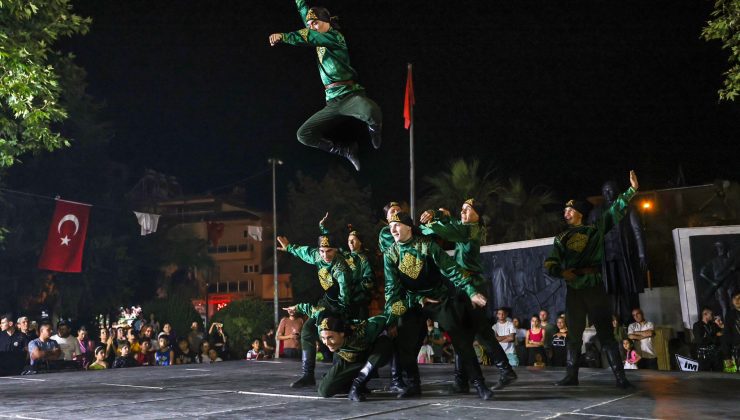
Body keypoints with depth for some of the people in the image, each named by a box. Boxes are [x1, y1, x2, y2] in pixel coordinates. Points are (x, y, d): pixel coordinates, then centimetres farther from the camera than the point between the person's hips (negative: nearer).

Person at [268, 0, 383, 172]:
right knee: (304, 135, 1)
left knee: (371, 111, -40)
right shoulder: (319, 42, 19)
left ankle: (374, 132, -4)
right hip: (332, 103, 8)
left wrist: (282, 36, -27)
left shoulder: (335, 37, -2)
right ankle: (346, 151, 10)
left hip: (350, 95, -8)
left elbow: (310, 37, -20)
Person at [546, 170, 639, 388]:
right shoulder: (562, 238, 12)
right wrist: (561, 272, -15)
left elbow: (616, 211, 4)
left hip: (594, 287, -2)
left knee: (606, 333, -3)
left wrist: (631, 190, -4)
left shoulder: (595, 229, 7)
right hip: (573, 290, 2)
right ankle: (571, 375, 12)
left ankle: (620, 376, -3)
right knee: (574, 334, 7)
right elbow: (550, 263, 5)